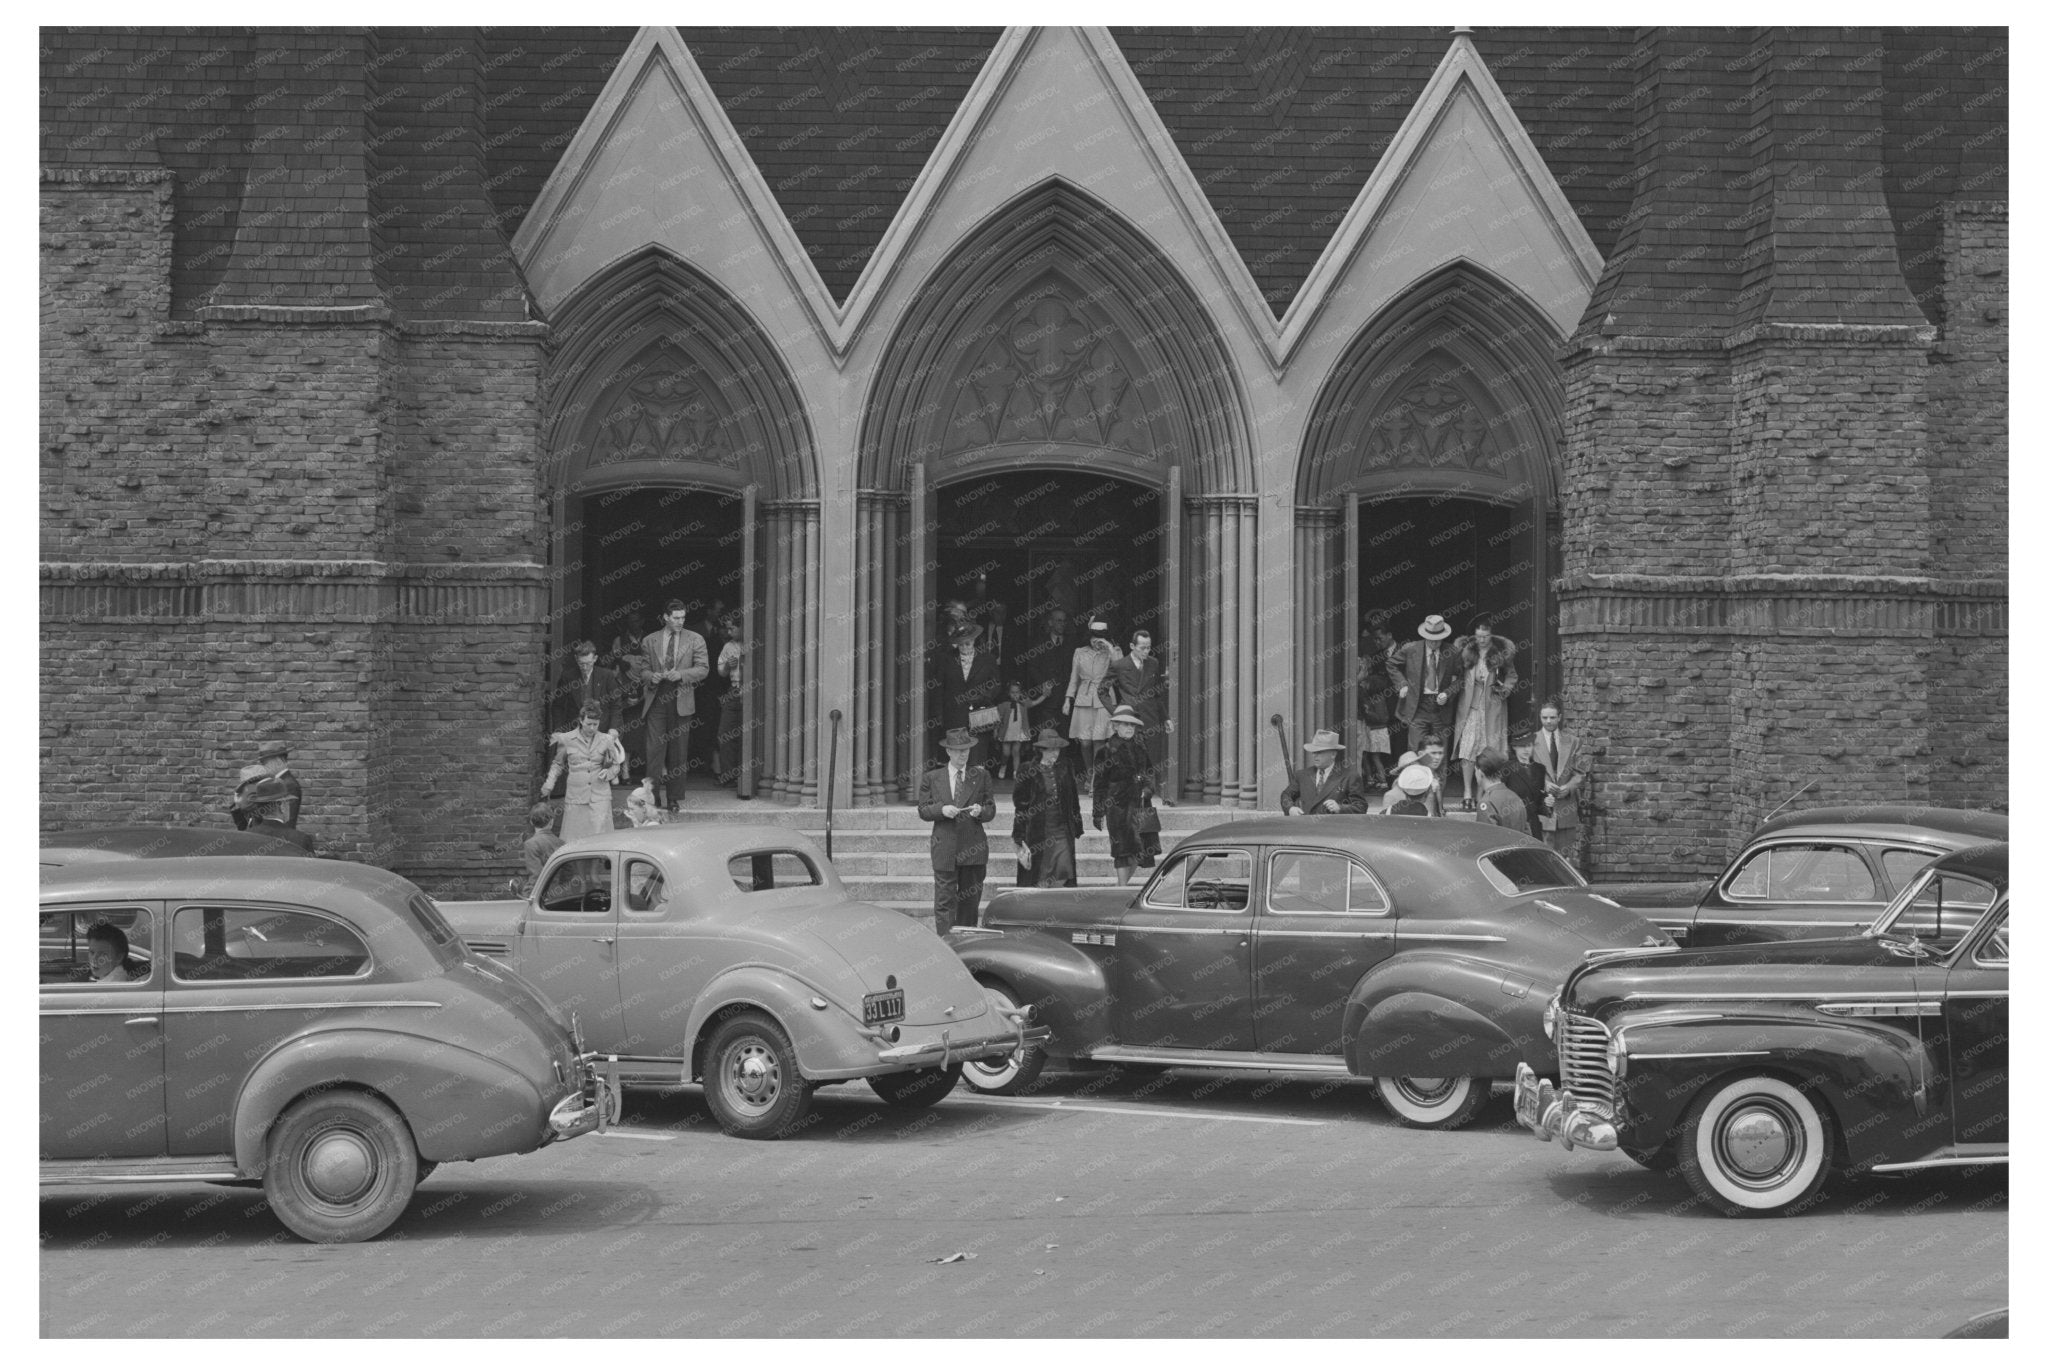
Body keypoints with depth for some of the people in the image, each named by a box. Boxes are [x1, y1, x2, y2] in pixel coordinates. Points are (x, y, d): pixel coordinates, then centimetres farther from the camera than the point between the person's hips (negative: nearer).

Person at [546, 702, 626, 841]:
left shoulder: (606, 740, 4)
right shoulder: (567, 739, 2)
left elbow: (616, 764, 17)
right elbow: (558, 764, 17)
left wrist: (608, 772, -5)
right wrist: (550, 781, 3)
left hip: (600, 796, 0)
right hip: (575, 797, 0)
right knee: (573, 840, 0)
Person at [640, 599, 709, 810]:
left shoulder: (695, 640, 6)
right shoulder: (649, 641, 9)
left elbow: (703, 669, 1)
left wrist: (681, 674, -14)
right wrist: (651, 676, -9)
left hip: (681, 702, 0)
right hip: (656, 700, 0)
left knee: (678, 752, 4)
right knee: (654, 749, -6)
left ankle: (674, 798, 11)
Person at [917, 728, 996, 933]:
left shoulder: (981, 775, 10)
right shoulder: (932, 778, 7)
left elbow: (991, 810, 10)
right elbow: (923, 810, 5)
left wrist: (980, 811, -13)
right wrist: (942, 809, -14)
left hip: (973, 847, 2)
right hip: (945, 847, -1)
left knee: (970, 900, 7)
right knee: (944, 900, -6)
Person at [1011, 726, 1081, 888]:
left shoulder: (1064, 771, 11)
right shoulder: (1027, 771, -3)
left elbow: (1073, 802, 17)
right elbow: (1021, 804, -4)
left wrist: (1076, 828, 13)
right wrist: (1020, 837, -8)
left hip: (1061, 831, 3)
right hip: (1036, 831, -3)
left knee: (1065, 874, -7)